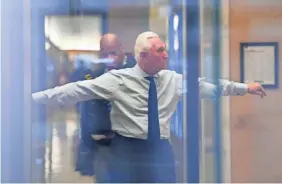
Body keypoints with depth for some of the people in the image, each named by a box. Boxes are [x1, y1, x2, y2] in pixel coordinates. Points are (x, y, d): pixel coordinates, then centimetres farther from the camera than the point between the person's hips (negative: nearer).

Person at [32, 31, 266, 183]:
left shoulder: (173, 79, 4)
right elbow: (78, 90, -12)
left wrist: (244, 88, 9)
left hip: (161, 151, 4)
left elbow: (207, 86, 9)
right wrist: (34, 98, -17)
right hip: (127, 151, -3)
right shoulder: (117, 79, -9)